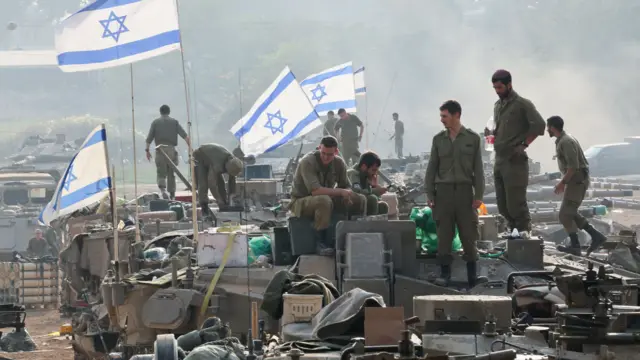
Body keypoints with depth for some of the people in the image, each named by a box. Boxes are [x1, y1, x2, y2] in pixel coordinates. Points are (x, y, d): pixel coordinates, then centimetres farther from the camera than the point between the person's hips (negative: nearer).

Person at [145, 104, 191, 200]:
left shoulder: (156, 122, 7)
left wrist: (147, 150, 10)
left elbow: (149, 138, 2)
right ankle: (172, 195, 14)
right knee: (171, 173, 12)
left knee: (161, 173, 2)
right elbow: (185, 136, -1)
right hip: (171, 149, 1)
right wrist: (190, 148, -3)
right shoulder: (174, 122, 9)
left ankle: (163, 190, -23)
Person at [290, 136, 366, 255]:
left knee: (360, 200, -9)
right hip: (301, 201, -6)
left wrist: (347, 195, -20)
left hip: (326, 199, 6)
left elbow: (346, 186, 6)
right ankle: (320, 243, -29)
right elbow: (315, 191, -33)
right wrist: (341, 192, -30)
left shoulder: (339, 163, -3)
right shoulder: (307, 162, -23)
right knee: (324, 200, -40)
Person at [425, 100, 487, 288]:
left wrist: (479, 195, -3)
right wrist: (429, 193, 3)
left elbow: (478, 169, 3)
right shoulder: (438, 139, 8)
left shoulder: (472, 139, 3)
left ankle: (472, 274, 6)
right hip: (443, 190, 2)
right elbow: (432, 168, 10)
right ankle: (445, 271, 6)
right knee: (444, 234, 0)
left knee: (468, 233, 0)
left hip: (464, 190, -2)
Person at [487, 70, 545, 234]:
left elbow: (539, 125, -14)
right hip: (499, 160, 8)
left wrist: (524, 145, -14)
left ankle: (524, 231, 5)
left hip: (515, 160, -8)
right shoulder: (498, 105, 16)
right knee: (502, 204, 9)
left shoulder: (522, 104, -7)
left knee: (515, 202, -8)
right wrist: (491, 134, 5)